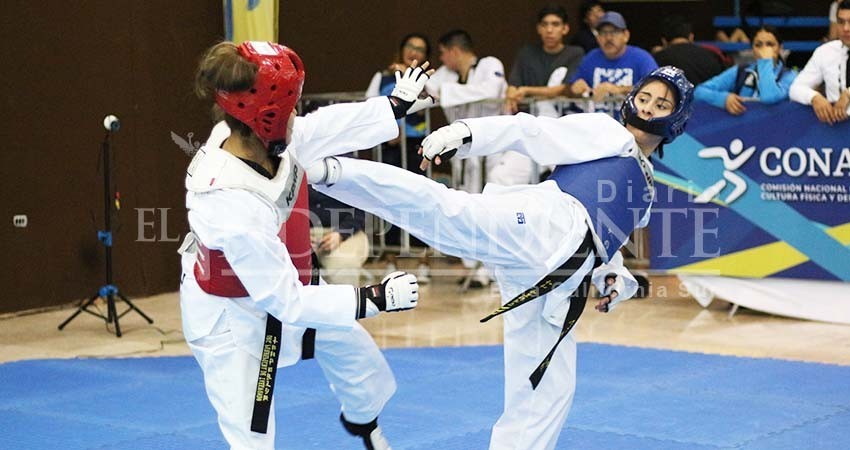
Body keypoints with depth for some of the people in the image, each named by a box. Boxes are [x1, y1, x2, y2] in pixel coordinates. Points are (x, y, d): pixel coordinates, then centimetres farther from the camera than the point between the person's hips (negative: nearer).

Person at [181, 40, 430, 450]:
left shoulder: (258, 136, -23)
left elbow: (322, 127, 3)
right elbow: (286, 301, -34)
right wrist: (375, 298, -31)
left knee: (359, 357, 28)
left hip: (283, 280, 9)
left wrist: (397, 104, 10)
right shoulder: (231, 205, -43)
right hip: (231, 314, -9)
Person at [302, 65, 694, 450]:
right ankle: (325, 169, -49)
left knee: (545, 395, 6)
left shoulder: (644, 184, 33)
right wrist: (464, 133, -13)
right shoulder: (603, 131, 14)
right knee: (450, 212, -35)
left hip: (550, 283, 7)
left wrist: (613, 278, 17)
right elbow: (528, 131, 4)